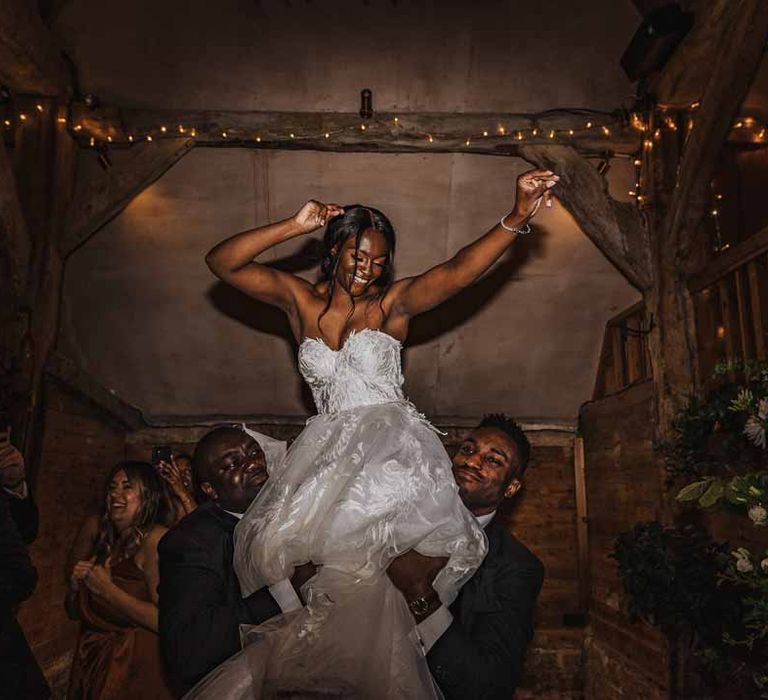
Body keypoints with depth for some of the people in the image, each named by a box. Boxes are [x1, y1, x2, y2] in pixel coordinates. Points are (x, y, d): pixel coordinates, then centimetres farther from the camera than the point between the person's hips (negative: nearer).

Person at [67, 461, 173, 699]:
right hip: (94, 662, 7)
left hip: (135, 669, -7)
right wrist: (78, 583, -2)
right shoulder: (110, 544, 7)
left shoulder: (156, 538, -17)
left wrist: (107, 589, -19)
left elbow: (165, 621, -25)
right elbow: (79, 612, 17)